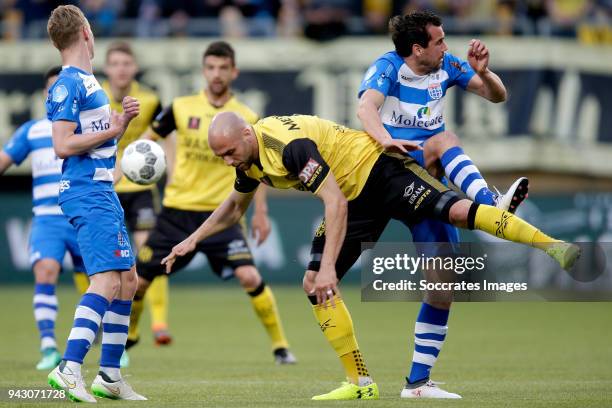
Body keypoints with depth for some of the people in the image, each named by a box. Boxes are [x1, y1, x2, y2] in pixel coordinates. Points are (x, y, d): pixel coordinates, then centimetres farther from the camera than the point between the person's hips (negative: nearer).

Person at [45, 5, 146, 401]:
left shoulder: (89, 81, 18)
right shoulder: (68, 84, -11)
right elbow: (63, 145, -18)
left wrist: (123, 120, 10)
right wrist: (113, 129, -12)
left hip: (104, 190, 10)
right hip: (87, 192, -10)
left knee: (128, 280, 14)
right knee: (107, 280, -20)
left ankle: (110, 375, 19)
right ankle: (69, 369, -26)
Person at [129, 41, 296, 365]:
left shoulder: (247, 119, -1)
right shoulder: (181, 108, 0)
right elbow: (150, 137, 13)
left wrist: (260, 212, 5)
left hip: (221, 215, -2)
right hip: (177, 212, 2)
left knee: (249, 277, -20)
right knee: (139, 279, 3)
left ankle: (280, 344, -5)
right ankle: (126, 336, 31)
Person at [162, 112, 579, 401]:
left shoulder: (290, 144, -30)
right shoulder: (249, 158, 0)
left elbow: (335, 203, -33)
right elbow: (235, 207, 23)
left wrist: (328, 266, -36)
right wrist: (192, 240, 16)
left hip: (379, 172, -9)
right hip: (355, 199, 9)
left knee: (455, 210, -31)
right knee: (314, 285, 0)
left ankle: (552, 247, -33)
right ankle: (361, 384, 3)